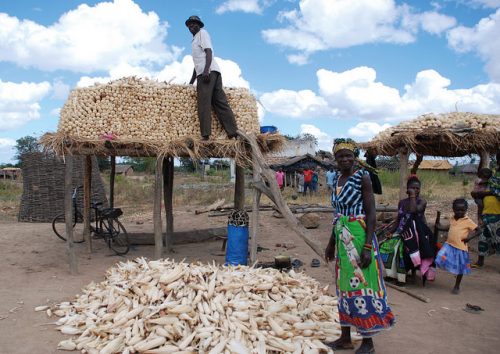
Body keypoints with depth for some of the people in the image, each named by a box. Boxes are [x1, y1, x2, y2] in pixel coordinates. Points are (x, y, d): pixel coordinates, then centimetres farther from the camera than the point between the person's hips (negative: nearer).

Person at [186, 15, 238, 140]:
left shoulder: (202, 33, 7)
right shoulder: (195, 40, 33)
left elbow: (209, 51, -9)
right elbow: (197, 63, 34)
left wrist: (206, 70, -24)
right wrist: (191, 82, 33)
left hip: (208, 72, -9)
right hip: (209, 72, 9)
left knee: (204, 104, -15)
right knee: (220, 103, 1)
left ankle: (205, 135, -21)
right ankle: (233, 132, -4)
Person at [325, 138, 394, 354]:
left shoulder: (362, 177, -10)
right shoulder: (336, 178, 10)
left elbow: (371, 213, -14)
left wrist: (367, 246, -20)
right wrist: (332, 242, 19)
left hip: (359, 237, -7)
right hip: (342, 239, 7)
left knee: (362, 286, 0)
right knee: (345, 287, 13)